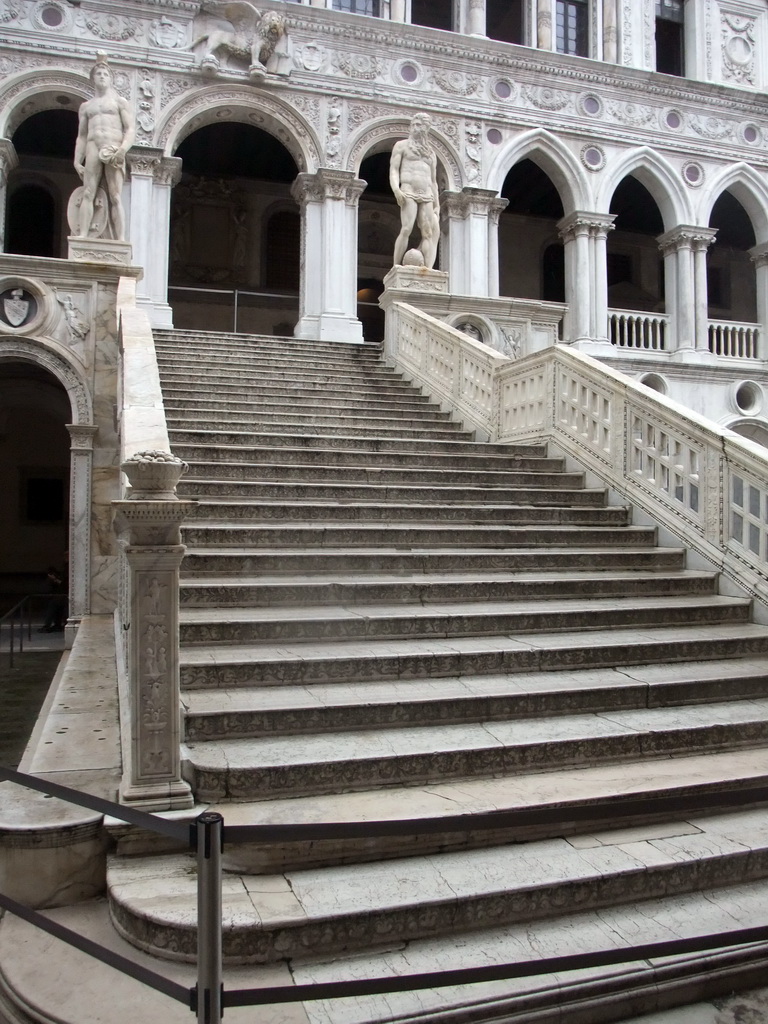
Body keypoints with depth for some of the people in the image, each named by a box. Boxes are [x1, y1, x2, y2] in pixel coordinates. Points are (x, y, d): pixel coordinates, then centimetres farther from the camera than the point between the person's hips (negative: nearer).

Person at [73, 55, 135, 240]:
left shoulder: (119, 101, 16)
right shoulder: (86, 106, 24)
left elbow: (131, 129, 5)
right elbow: (81, 136, 21)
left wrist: (122, 150, -13)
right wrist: (77, 161, 8)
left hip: (114, 150, -2)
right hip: (93, 148, 3)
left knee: (115, 197, -13)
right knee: (88, 194, -12)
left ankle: (120, 240, -21)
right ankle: (82, 237, -21)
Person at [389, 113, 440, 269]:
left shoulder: (431, 152, 27)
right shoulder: (402, 145, 14)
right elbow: (393, 170, 2)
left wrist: (437, 206, 15)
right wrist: (396, 189, -17)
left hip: (427, 197, 5)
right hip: (408, 192, -5)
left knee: (428, 233, -11)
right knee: (406, 229, -21)